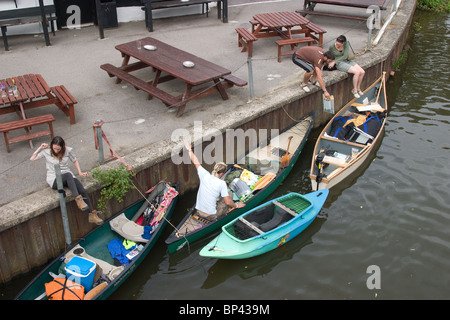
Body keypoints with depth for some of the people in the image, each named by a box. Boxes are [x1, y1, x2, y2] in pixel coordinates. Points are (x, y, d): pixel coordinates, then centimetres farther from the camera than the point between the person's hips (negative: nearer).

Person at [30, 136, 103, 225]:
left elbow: (75, 160, 16)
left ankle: (92, 214, -21)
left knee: (82, 190, -24)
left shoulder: (68, 150, 1)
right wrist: (40, 147, -5)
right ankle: (78, 199, -45)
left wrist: (80, 172, 4)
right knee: (68, 175, -38)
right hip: (54, 180, -2)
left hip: (68, 177, 3)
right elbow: (32, 158, 3)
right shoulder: (46, 151, -1)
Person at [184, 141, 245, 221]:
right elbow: (228, 202, -15)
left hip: (199, 212, 6)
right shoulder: (222, 183, -18)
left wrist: (189, 149, 20)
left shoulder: (205, 175, -8)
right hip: (211, 216, -5)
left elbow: (196, 162, 6)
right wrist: (236, 205, 5)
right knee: (230, 197, 10)